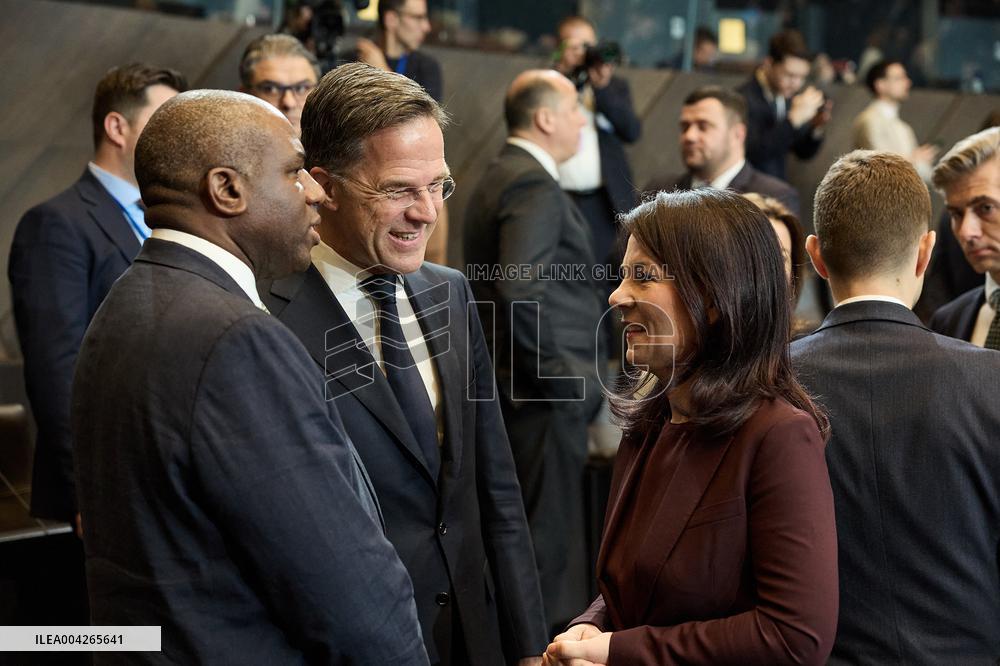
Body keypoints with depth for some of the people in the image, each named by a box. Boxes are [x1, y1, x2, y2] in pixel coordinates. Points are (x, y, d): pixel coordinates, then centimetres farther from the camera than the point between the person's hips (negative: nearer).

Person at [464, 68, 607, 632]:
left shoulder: (500, 177, 16)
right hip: (547, 397, -10)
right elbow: (521, 292, -26)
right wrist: (563, 378, -18)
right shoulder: (534, 185, -15)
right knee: (552, 543, -4)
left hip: (521, 389, 10)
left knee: (522, 539, 17)